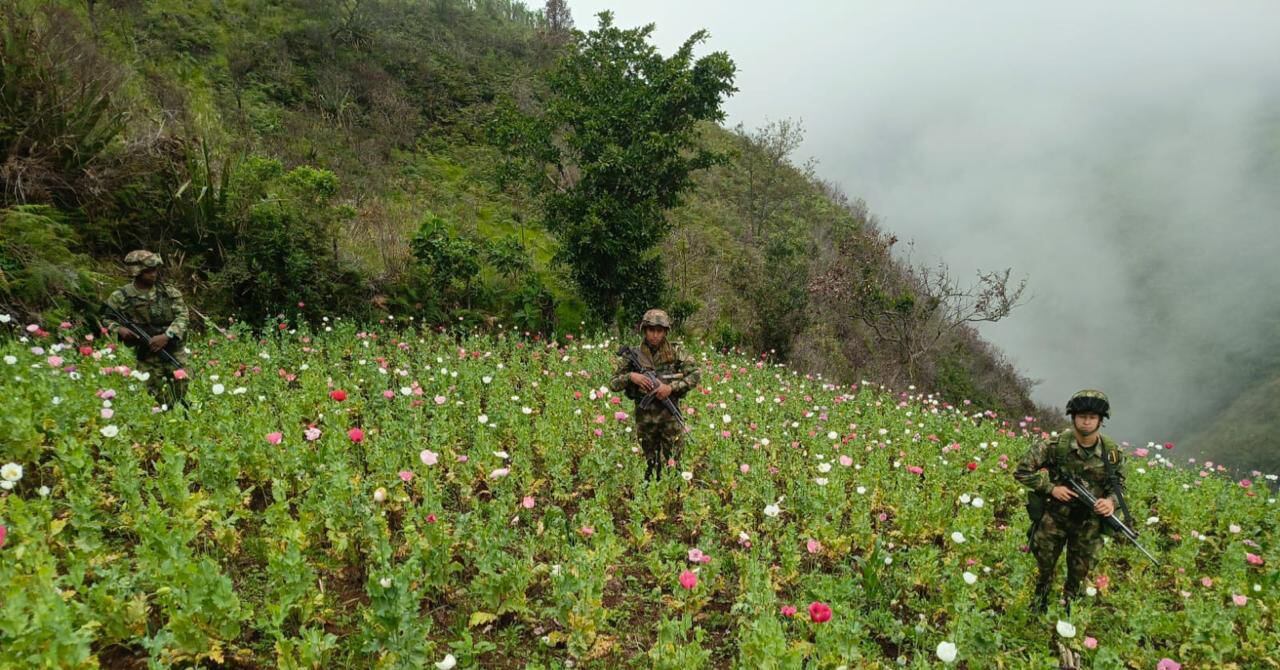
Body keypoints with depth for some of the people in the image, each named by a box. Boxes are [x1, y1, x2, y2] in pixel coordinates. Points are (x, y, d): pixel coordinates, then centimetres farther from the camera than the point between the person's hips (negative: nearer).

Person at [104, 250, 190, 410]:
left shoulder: (169, 292, 3)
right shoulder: (121, 296, -1)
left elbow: (182, 316, -5)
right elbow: (106, 319, 6)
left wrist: (166, 336, -19)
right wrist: (119, 329, -15)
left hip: (175, 353, 1)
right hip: (147, 357, -1)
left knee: (181, 394, 5)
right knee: (157, 400, 1)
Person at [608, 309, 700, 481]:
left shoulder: (676, 352, -4)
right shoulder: (633, 355, -2)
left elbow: (694, 375, -7)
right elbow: (613, 384, 0)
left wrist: (671, 387, -17)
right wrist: (631, 376, -19)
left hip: (670, 415, -1)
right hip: (644, 417, 1)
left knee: (672, 465, 2)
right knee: (648, 465, 14)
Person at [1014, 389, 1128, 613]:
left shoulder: (1112, 452, -10)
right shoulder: (1055, 445, -19)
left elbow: (1119, 485, 3)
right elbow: (1022, 471, -13)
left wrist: (1111, 501, -17)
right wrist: (1051, 488, -21)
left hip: (1089, 522, 2)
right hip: (1054, 516, -2)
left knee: (1080, 571, 19)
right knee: (1045, 563, 17)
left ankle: (1068, 601, 47)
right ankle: (1041, 595, 46)